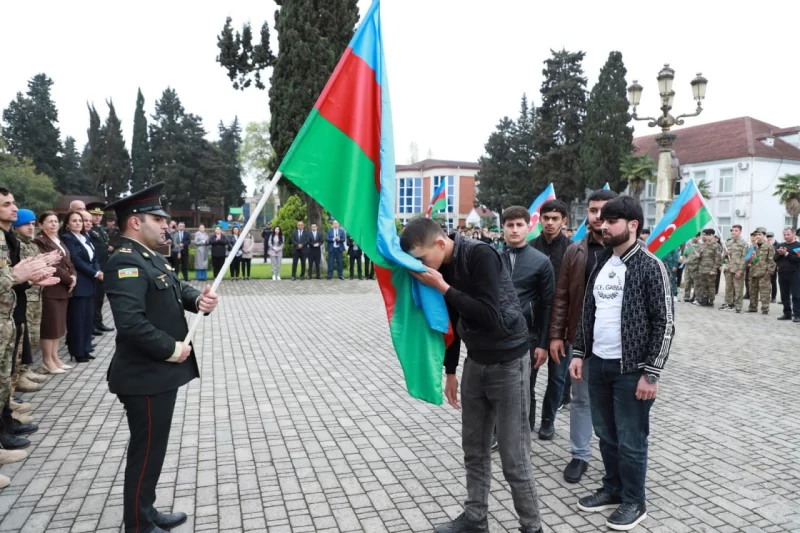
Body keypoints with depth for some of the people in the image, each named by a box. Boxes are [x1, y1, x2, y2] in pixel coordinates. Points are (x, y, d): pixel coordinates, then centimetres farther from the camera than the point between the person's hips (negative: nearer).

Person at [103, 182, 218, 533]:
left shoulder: (152, 257, 12)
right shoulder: (126, 262, -21)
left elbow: (177, 290, 15)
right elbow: (131, 323, -31)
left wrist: (199, 299, -8)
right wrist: (172, 349, -21)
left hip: (160, 372, 10)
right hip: (145, 377, -10)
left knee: (153, 448, 20)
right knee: (147, 451, 3)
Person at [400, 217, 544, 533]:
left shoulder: (480, 255, -22)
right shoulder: (443, 267, 1)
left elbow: (490, 316, -27)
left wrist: (443, 288, -25)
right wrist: (450, 371, 13)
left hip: (508, 363, -7)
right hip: (476, 362, 7)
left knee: (514, 456, 1)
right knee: (474, 449, 16)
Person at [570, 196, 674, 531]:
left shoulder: (650, 267, -11)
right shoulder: (601, 264, 9)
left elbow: (664, 324, -12)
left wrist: (651, 374, -15)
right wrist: (578, 353, 9)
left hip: (631, 369, -6)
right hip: (597, 364, 6)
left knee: (630, 441, 6)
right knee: (606, 435, 16)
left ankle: (633, 502, 23)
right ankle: (612, 489, 33)